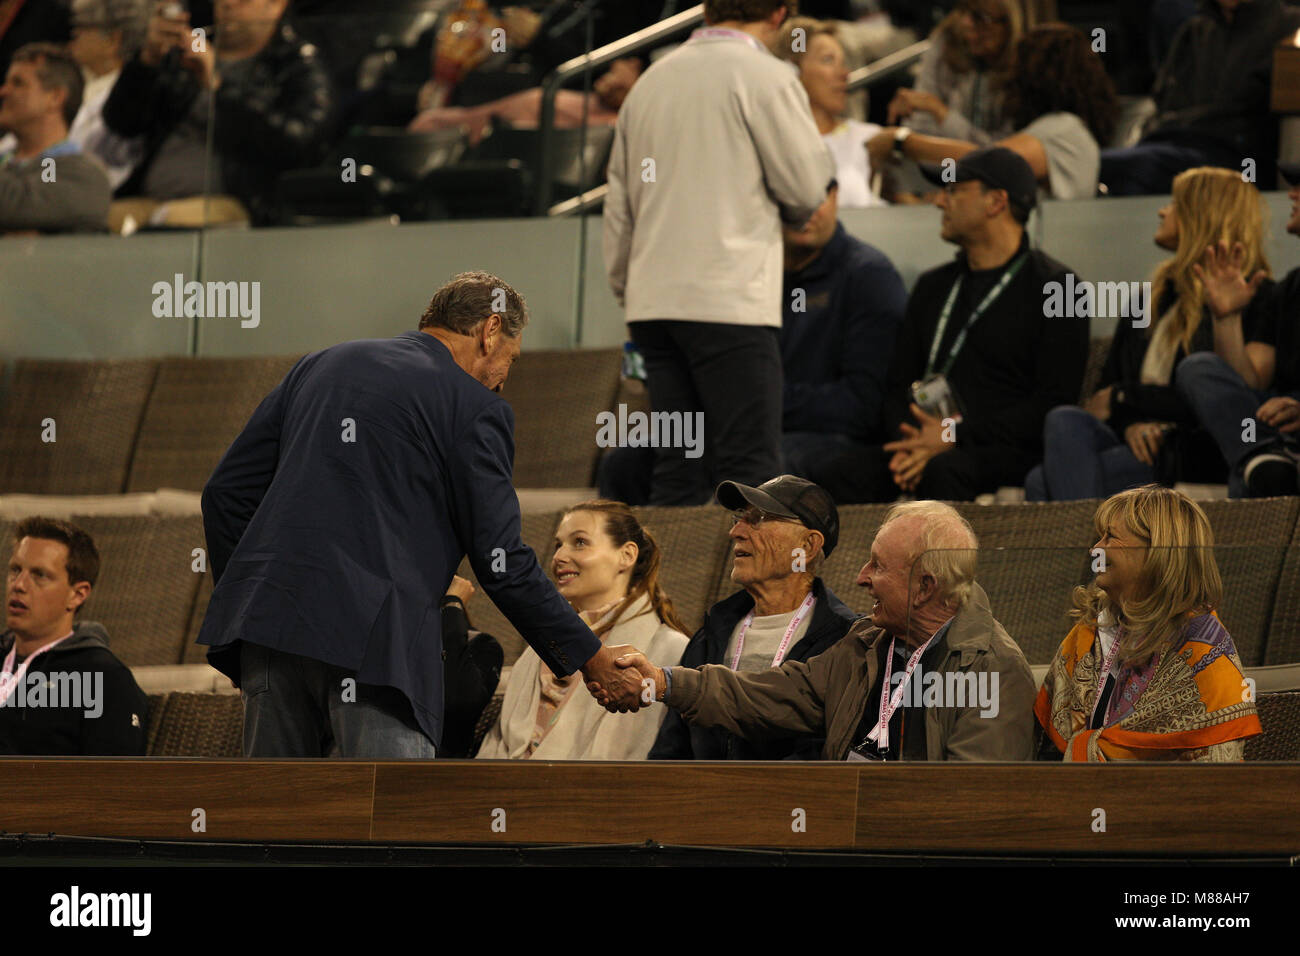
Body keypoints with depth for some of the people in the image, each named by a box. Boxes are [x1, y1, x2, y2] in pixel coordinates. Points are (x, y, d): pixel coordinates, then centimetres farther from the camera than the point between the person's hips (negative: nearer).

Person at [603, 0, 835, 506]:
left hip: (652, 298, 7)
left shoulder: (651, 80, 16)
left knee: (677, 471, 6)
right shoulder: (764, 76, -5)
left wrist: (625, 288, 27)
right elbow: (806, 186, -3)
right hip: (729, 298, -7)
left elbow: (619, 202, 19)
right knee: (750, 465, -8)